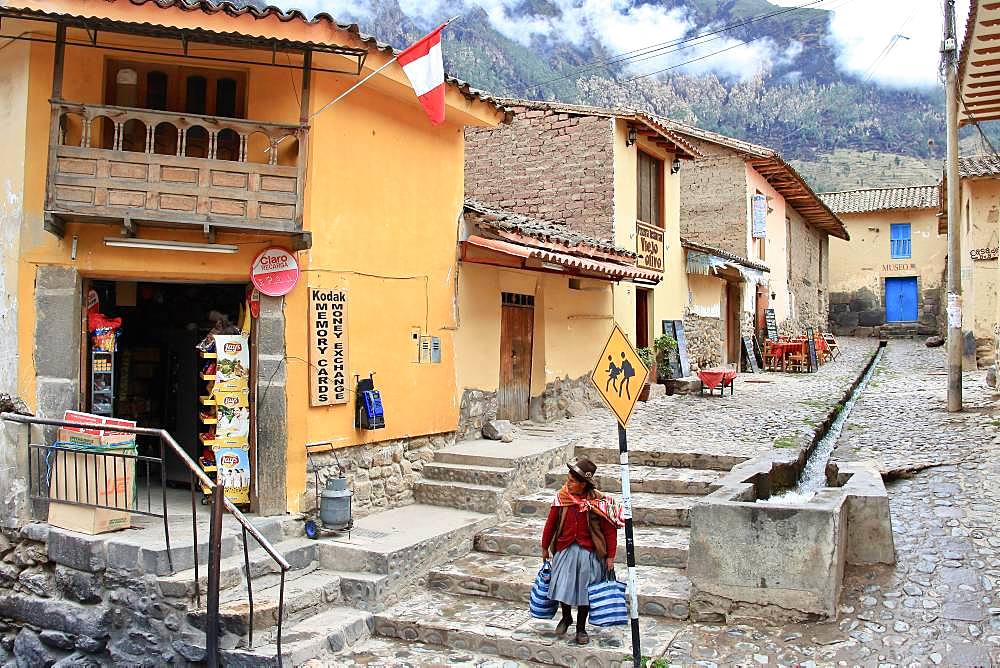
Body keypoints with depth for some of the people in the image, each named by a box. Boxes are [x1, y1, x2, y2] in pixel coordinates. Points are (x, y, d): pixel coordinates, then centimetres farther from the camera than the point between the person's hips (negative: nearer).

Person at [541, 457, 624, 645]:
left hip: (589, 553, -2)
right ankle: (566, 618, 29)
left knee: (584, 591, 8)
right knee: (562, 587, -2)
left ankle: (581, 628, 29)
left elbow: (610, 530, -6)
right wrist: (545, 547, 13)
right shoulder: (561, 497, -6)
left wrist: (610, 556, -6)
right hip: (565, 550, 2)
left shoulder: (599, 502, -14)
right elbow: (551, 523, 6)